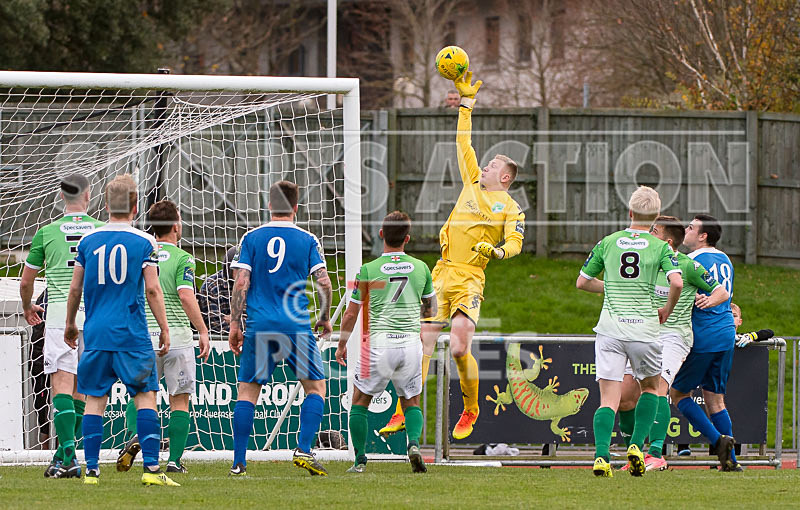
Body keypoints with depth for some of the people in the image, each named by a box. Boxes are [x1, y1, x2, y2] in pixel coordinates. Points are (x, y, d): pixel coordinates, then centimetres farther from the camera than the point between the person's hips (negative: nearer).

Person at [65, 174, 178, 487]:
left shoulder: (88, 241, 5)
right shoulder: (144, 242, -2)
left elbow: (75, 288, 10)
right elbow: (152, 289, -5)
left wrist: (70, 325, 24)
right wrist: (164, 329, 2)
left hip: (96, 333, 2)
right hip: (132, 334, -2)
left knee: (94, 399, 6)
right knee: (145, 396, 1)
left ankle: (91, 470, 2)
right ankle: (151, 469, -7)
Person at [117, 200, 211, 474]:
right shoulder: (182, 259, -6)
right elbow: (186, 297, -17)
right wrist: (203, 331, -13)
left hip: (144, 338, 3)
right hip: (178, 336, -3)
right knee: (179, 400, 5)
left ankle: (134, 434, -14)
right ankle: (174, 460, 2)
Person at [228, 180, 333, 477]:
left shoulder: (251, 238, 5)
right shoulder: (307, 240, 3)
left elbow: (241, 284, -2)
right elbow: (324, 283, -3)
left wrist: (235, 324, 3)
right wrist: (324, 318, 13)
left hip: (259, 327, 1)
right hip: (296, 326, -1)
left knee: (247, 391, 7)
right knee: (315, 386, 11)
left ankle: (239, 462, 1)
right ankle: (303, 450, -4)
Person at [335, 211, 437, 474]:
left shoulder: (368, 271, -6)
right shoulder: (421, 268, 3)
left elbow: (351, 314, 1)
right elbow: (431, 309, 15)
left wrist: (342, 344, 14)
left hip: (378, 344, -2)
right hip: (411, 343, 2)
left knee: (360, 401, 14)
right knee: (411, 402, 17)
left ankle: (360, 459, 9)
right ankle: (414, 443, -11)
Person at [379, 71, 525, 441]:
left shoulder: (511, 208, 3)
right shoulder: (473, 184, 18)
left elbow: (515, 242, -8)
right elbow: (463, 143, 25)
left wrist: (498, 250, -29)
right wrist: (466, 101, 27)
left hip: (468, 281, -5)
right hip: (440, 274, 5)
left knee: (459, 348, -15)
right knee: (422, 343, -1)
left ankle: (470, 411, 7)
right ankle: (403, 413, 2)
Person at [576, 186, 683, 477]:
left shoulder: (607, 243, 7)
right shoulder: (660, 247, 1)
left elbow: (582, 282, 14)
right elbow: (676, 282, -14)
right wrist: (667, 310, 5)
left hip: (610, 329, 1)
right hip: (643, 329, -1)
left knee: (608, 399, -2)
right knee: (651, 387, 23)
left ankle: (601, 455, -22)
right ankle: (637, 445, 7)